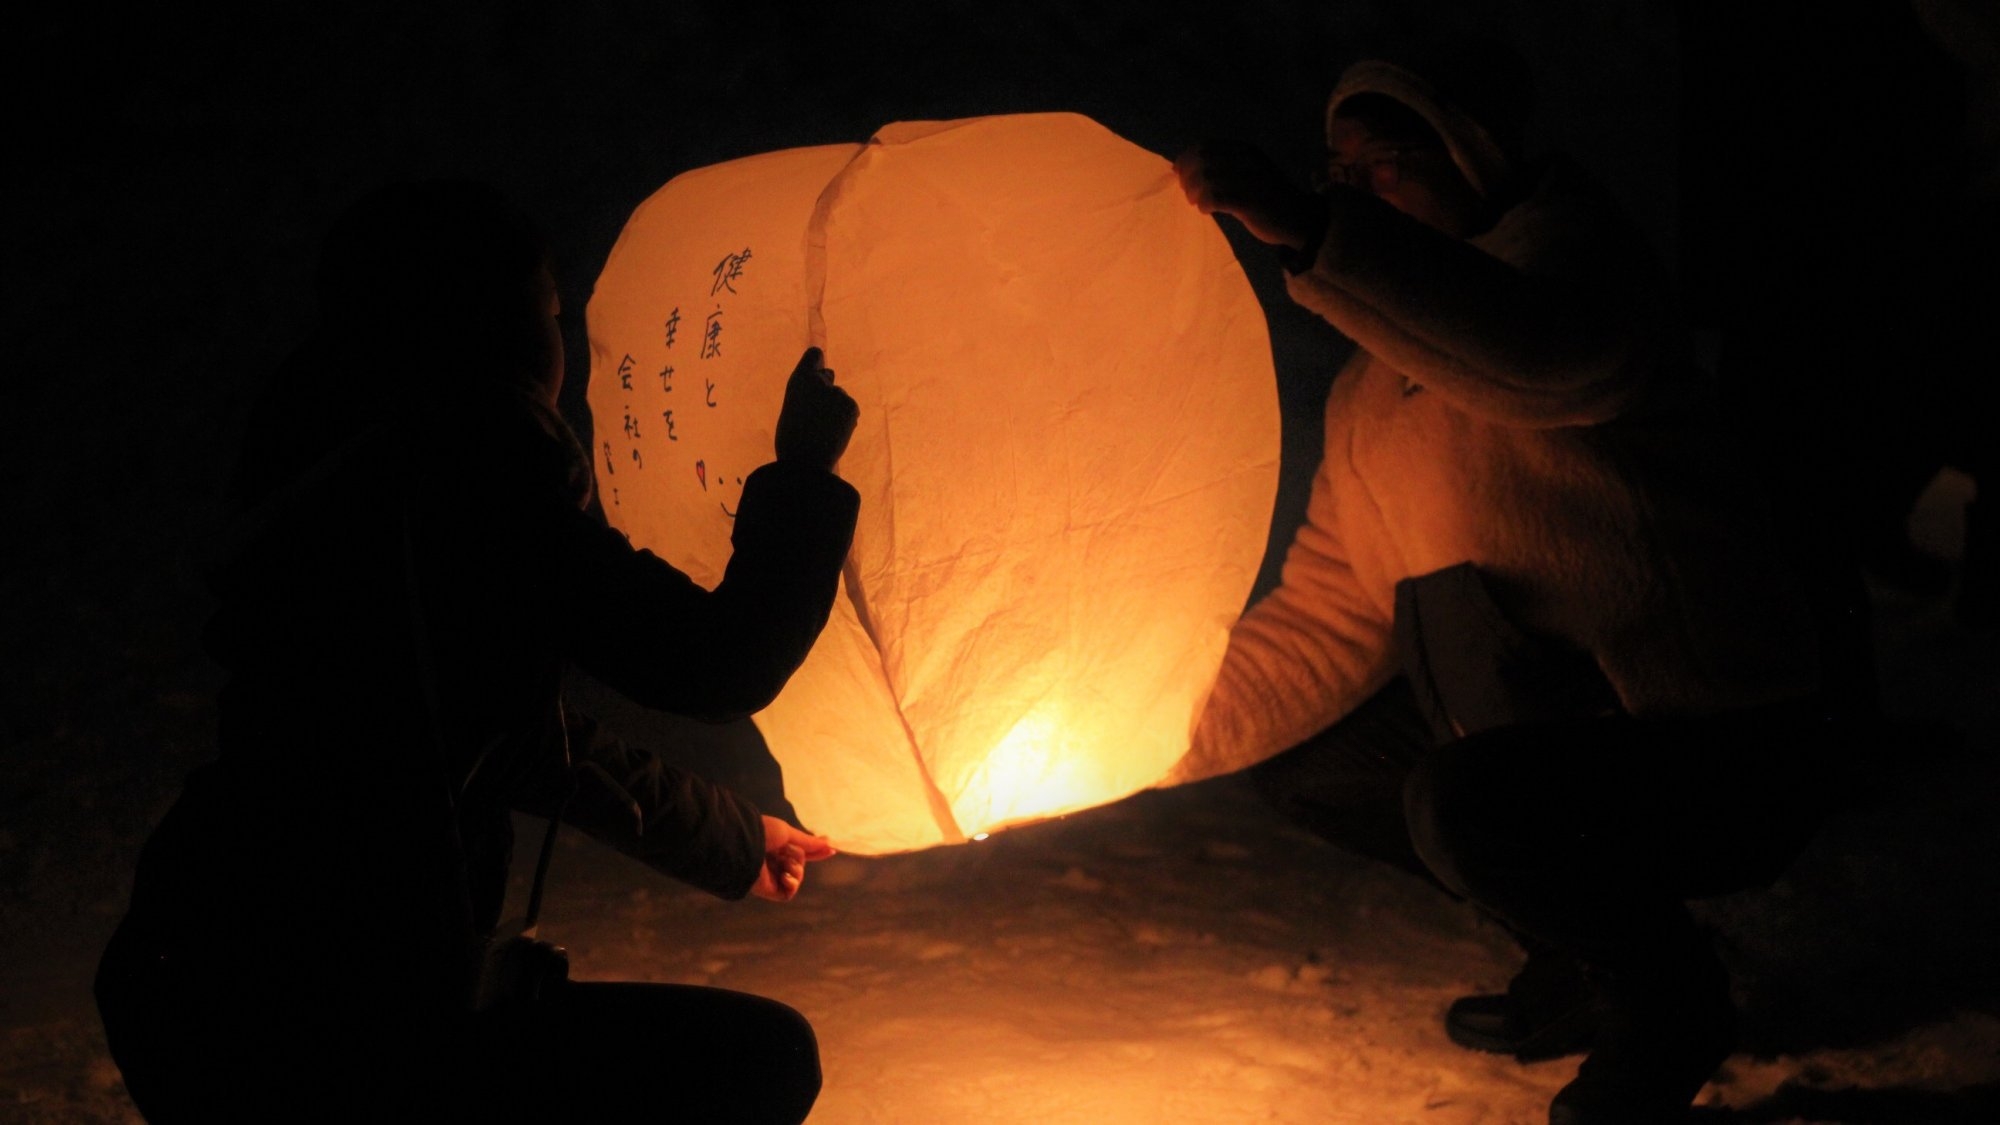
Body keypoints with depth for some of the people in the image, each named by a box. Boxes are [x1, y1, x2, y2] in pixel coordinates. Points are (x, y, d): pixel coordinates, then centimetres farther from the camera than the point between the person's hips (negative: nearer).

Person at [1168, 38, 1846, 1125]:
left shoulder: (1559, 230, -12)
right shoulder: (1364, 398, 10)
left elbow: (1554, 357, -39)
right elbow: (1322, 627, 7)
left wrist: (1306, 230, -45)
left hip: (1738, 750, -8)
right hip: (1590, 725, 8)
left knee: (1451, 633, -31)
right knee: (1303, 756, 4)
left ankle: (1663, 992, -7)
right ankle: (1578, 952, 14)